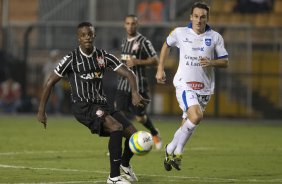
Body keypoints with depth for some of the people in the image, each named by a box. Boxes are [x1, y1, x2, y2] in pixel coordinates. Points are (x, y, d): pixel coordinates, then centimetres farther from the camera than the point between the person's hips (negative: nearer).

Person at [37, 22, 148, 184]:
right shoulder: (71, 59, -6)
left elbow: (128, 73, -2)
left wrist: (135, 93, -23)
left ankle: (125, 164, 31)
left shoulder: (104, 56, 4)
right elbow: (50, 82, 1)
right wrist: (41, 111, 0)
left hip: (101, 105, 5)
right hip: (83, 107, -5)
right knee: (117, 127, -29)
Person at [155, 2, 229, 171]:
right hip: (184, 84, -3)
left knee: (187, 125, 8)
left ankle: (171, 151, 31)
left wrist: (212, 62, -16)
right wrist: (160, 69, 16)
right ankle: (177, 151, -7)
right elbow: (167, 45, 19)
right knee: (196, 117, -25)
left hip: (204, 88, 3)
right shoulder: (180, 33, -1)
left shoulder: (215, 37, 0)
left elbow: (225, 62, 5)